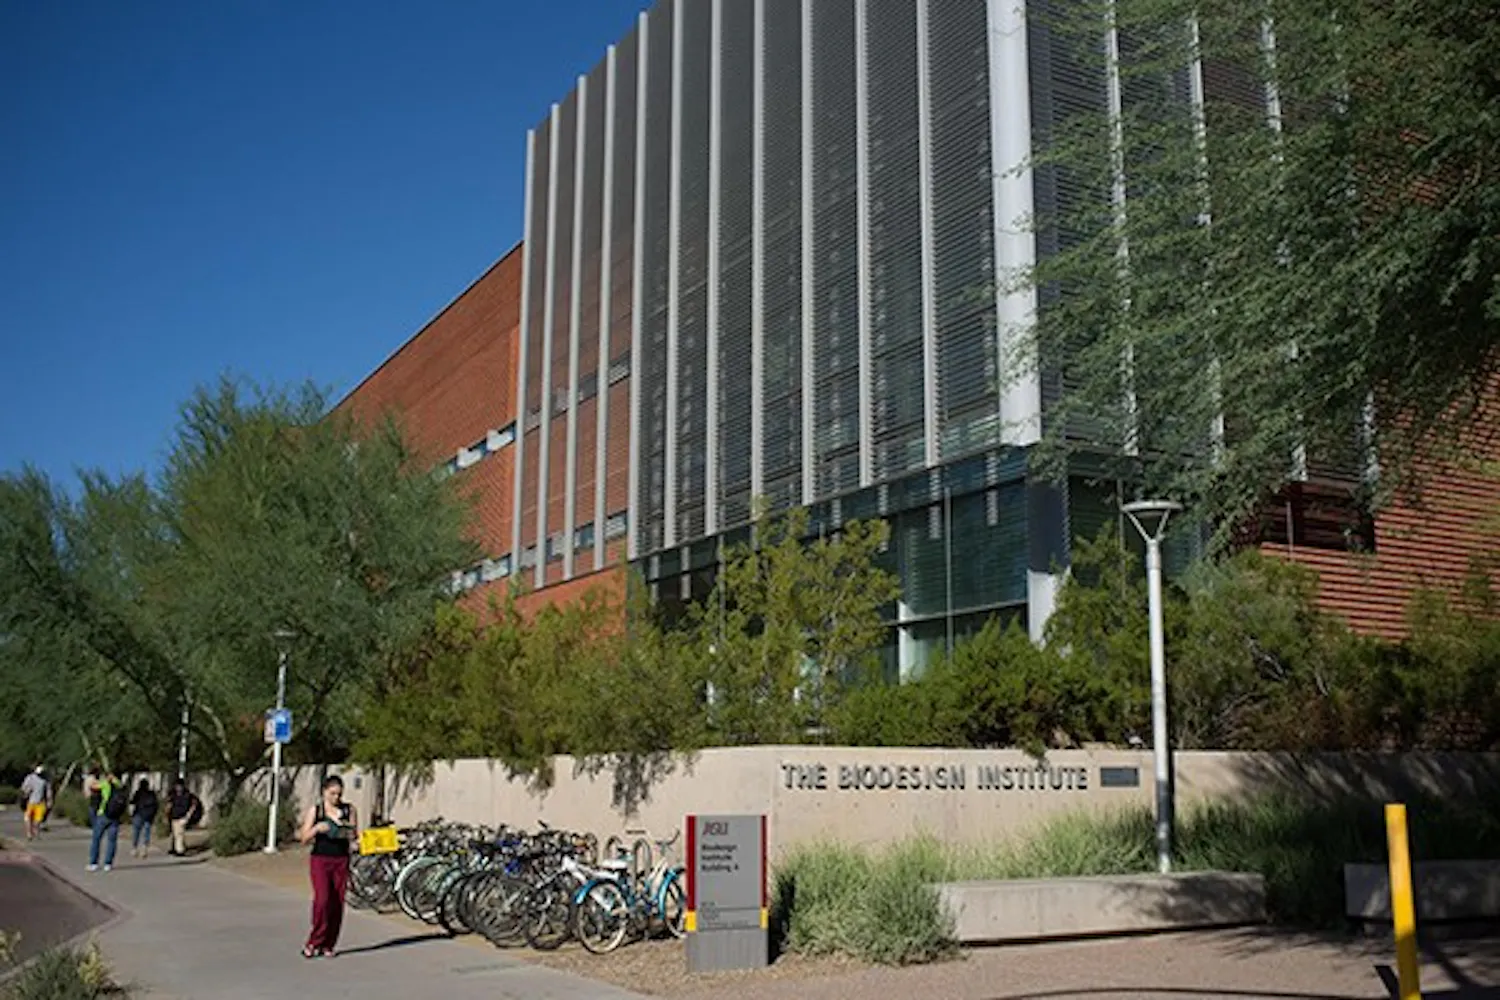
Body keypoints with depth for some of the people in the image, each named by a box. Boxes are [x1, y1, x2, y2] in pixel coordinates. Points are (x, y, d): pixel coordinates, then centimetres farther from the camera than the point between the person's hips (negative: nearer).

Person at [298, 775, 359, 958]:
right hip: (320, 859, -2)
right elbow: (305, 838, 1)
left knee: (337, 903, 0)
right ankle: (314, 942, -1)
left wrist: (349, 833, -14)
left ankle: (328, 945, 11)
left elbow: (355, 836, 8)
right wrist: (317, 828, -16)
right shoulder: (315, 810, 3)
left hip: (341, 860, 2)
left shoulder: (349, 810, 6)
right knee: (322, 899, -16)